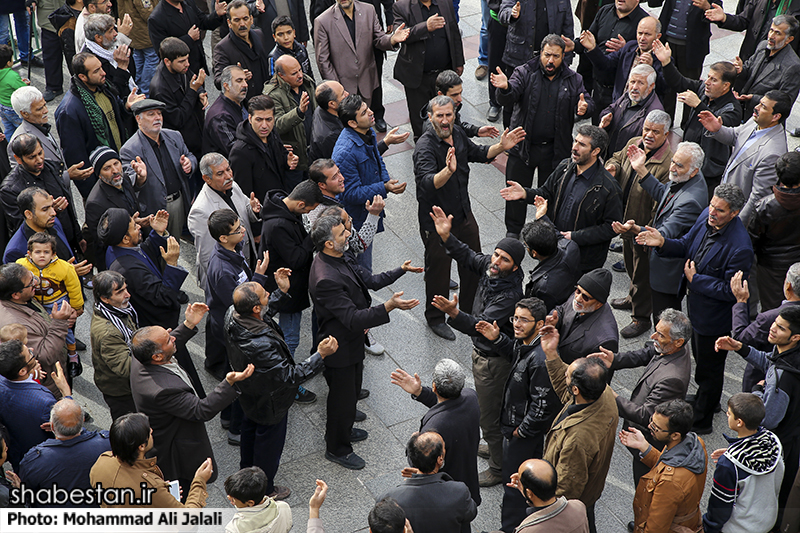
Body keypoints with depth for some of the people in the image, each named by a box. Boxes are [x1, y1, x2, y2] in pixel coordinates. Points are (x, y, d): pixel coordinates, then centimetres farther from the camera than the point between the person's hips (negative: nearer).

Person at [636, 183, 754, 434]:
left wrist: (695, 279, -21)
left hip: (714, 315, -8)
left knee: (708, 368, 13)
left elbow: (730, 291, -28)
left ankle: (701, 421, 34)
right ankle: (708, 401, 56)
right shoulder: (706, 216, -11)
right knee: (701, 359, 30)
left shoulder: (740, 248, -34)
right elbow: (687, 245, 5)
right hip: (695, 302, 8)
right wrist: (663, 243, -14)